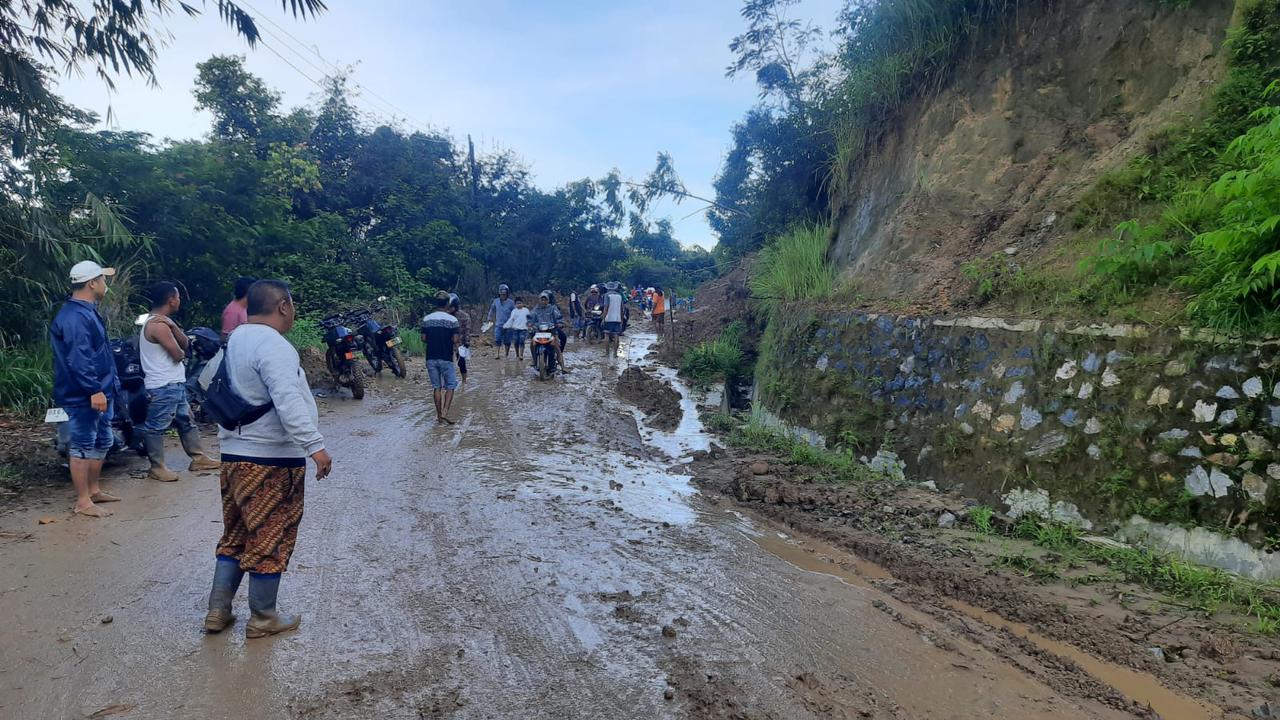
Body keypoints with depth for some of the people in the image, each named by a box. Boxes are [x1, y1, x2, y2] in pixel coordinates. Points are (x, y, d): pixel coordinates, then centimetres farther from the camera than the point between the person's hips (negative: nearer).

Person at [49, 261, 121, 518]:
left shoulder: (87, 312, 15)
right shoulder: (75, 317, -19)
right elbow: (78, 359, -26)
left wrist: (104, 388, 27)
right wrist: (94, 390, -28)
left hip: (100, 392, 11)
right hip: (84, 397, -11)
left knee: (102, 442, 18)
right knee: (82, 446, -3)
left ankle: (94, 490, 31)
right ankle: (83, 502, 3)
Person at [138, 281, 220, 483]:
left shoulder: (163, 321, 13)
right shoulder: (158, 326, -18)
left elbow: (184, 344, 5)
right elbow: (178, 355, -19)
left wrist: (174, 327, -13)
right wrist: (181, 352, 5)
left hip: (175, 384, 11)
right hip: (162, 387, -11)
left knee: (187, 421, 16)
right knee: (156, 427, -1)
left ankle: (198, 458, 24)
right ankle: (157, 468, 6)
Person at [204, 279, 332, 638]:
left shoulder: (235, 340, 13)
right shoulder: (273, 346, -19)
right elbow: (289, 402, -31)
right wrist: (314, 445, -33)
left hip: (235, 455, 10)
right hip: (272, 460, -9)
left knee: (236, 535, 19)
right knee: (271, 540, 4)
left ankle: (217, 612, 25)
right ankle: (263, 618, 16)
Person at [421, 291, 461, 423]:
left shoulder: (426, 319, 3)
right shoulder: (452, 320, -8)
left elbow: (423, 339, 3)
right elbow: (455, 340, -12)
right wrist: (459, 341, 10)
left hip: (431, 358, 4)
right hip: (446, 358, -4)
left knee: (436, 386, 11)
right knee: (450, 385, 6)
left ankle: (438, 415, 14)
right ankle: (445, 412, -8)